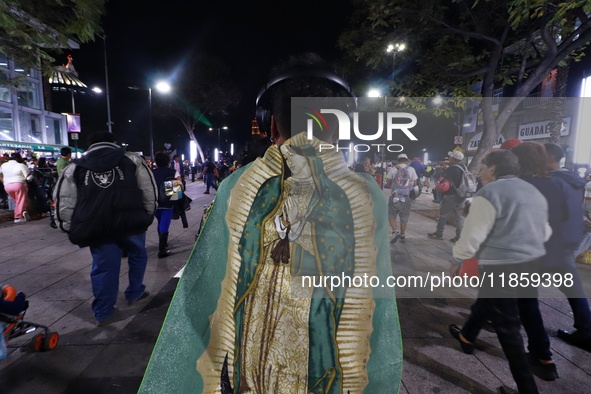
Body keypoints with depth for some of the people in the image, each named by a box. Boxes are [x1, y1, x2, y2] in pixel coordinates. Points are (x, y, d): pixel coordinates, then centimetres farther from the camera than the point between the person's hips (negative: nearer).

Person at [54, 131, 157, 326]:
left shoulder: (74, 168, 15)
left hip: (96, 227, 1)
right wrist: (148, 215, 11)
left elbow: (63, 202, 11)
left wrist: (73, 229, 17)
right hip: (130, 221, -1)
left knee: (104, 267, 12)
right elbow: (149, 190, 4)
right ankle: (134, 293, 36)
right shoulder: (132, 160, 11)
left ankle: (103, 313, 21)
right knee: (137, 255, 23)